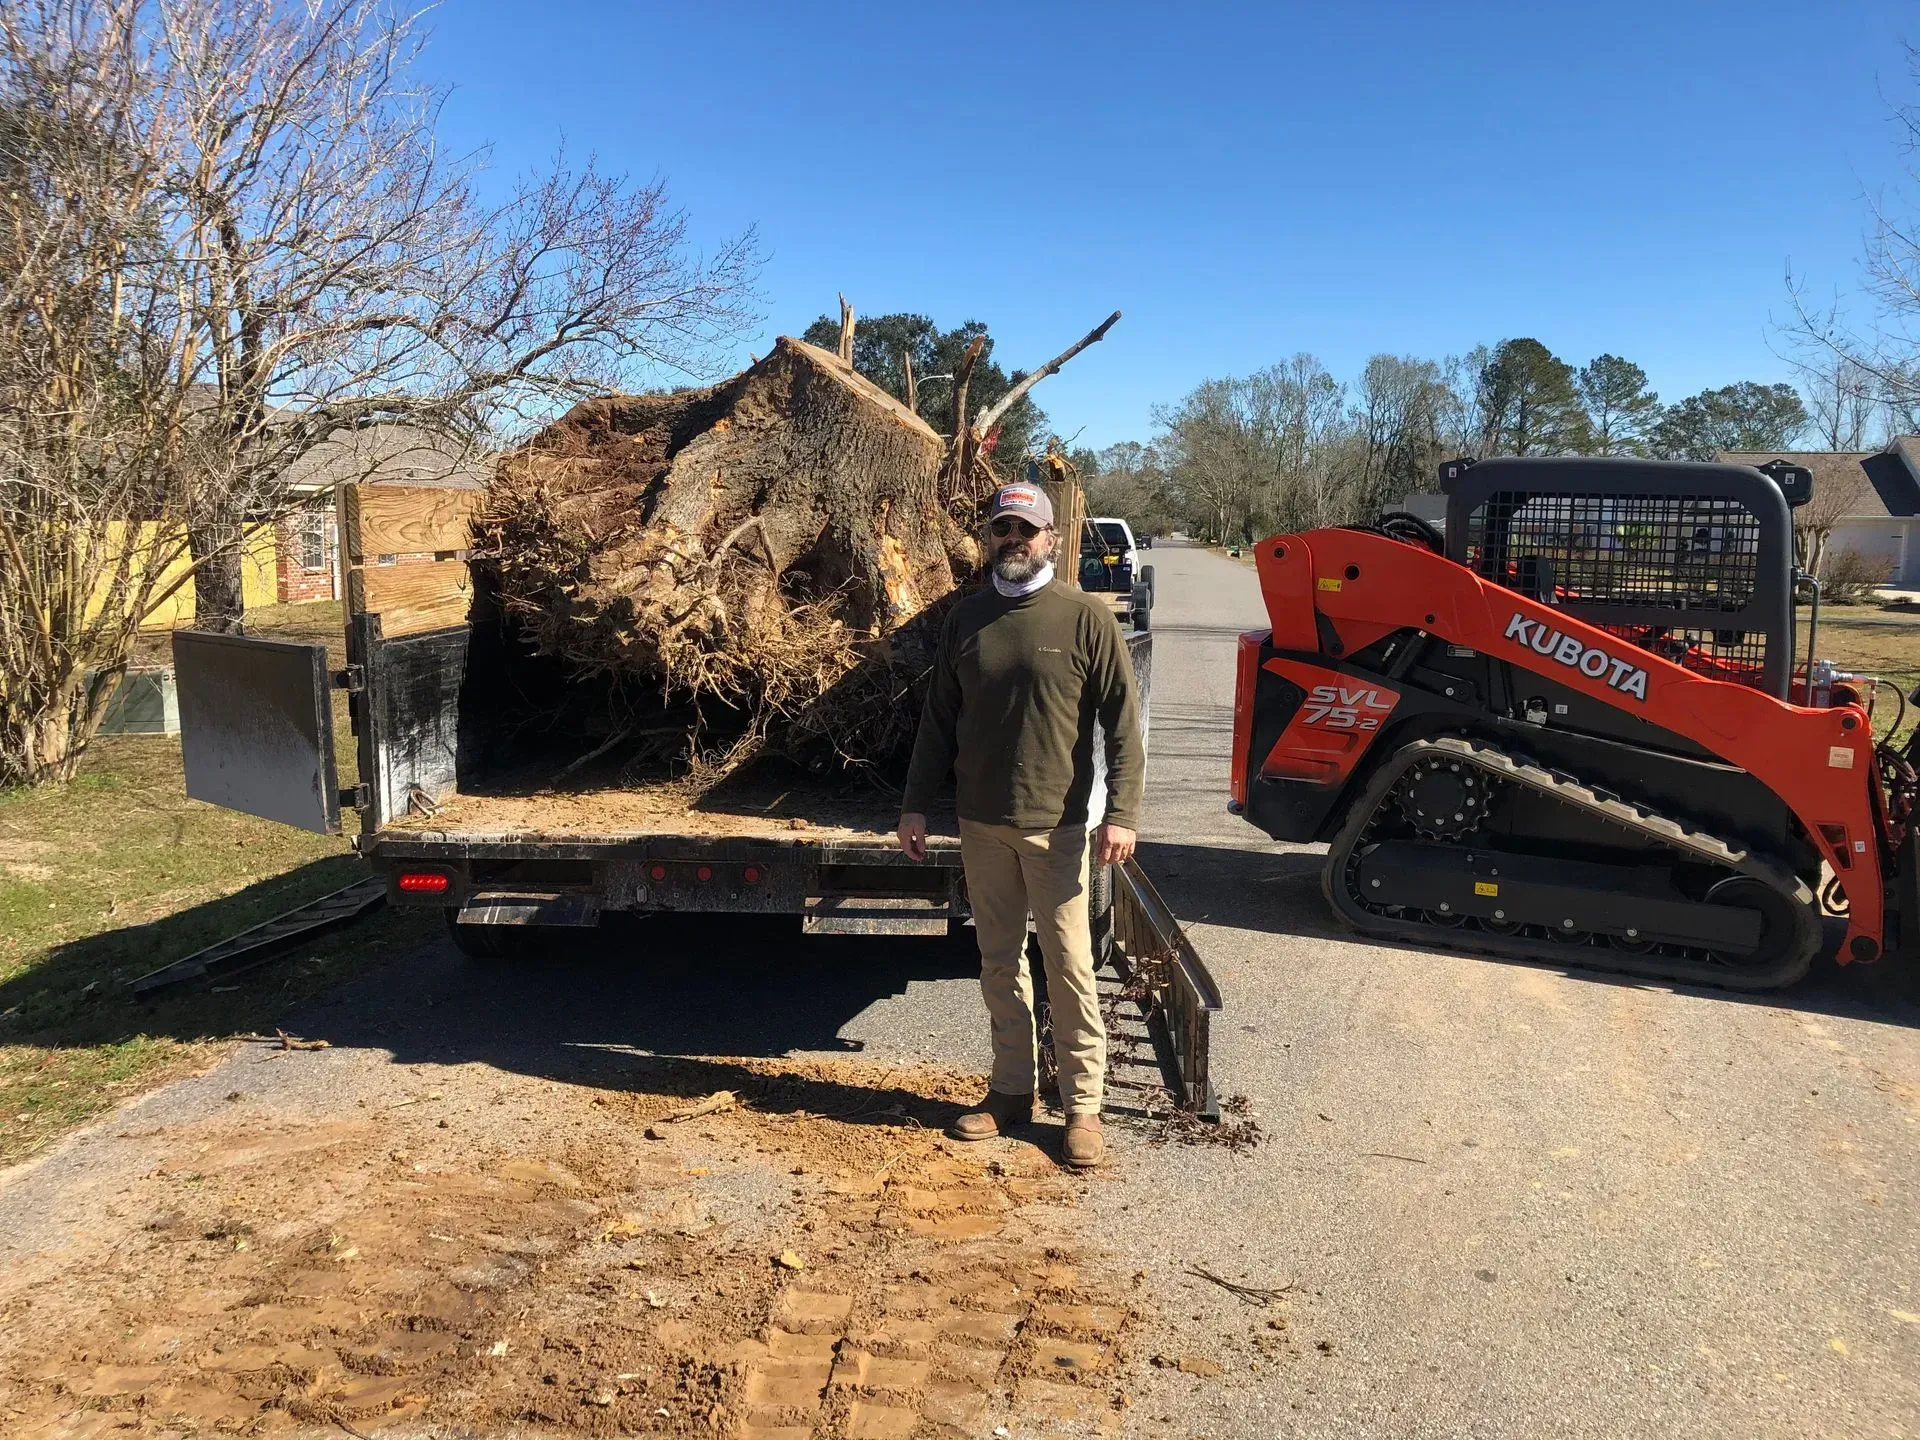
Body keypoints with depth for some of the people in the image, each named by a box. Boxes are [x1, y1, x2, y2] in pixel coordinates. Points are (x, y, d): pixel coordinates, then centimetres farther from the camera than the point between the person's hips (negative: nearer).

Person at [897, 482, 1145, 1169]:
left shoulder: (1086, 620, -5)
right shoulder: (966, 619, 7)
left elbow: (1123, 724, -6)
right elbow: (938, 720, 12)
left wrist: (1121, 813, -14)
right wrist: (916, 804, 8)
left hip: (1055, 826, -4)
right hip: (981, 823, 4)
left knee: (1069, 968, 1)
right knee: (999, 963, 13)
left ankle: (1082, 1106, 13)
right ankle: (1011, 1091, 26)